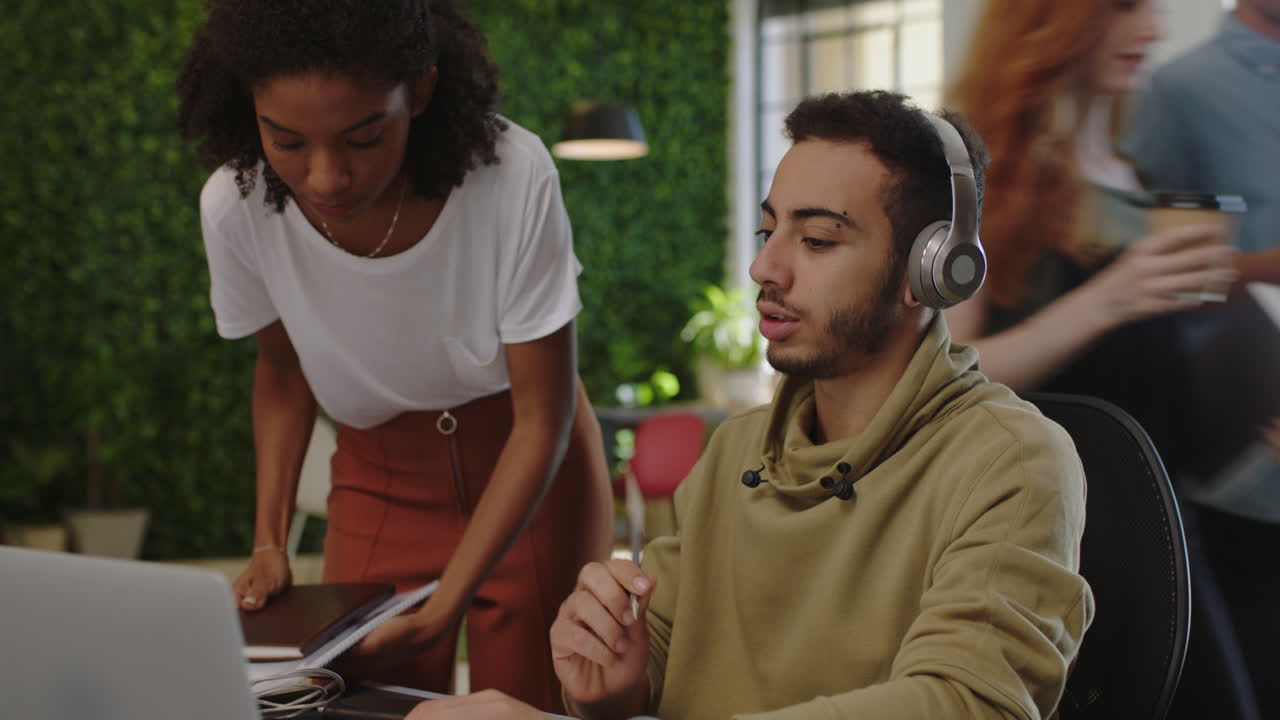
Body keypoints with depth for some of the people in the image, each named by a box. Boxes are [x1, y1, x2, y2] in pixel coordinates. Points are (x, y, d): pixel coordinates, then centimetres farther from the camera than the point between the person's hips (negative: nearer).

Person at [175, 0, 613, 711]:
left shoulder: (515, 177, -32)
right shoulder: (235, 207, -22)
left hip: (532, 465, -2)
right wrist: (269, 541, -9)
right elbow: (282, 370, 1)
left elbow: (543, 419, -20)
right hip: (380, 477, 2)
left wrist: (446, 606, -25)